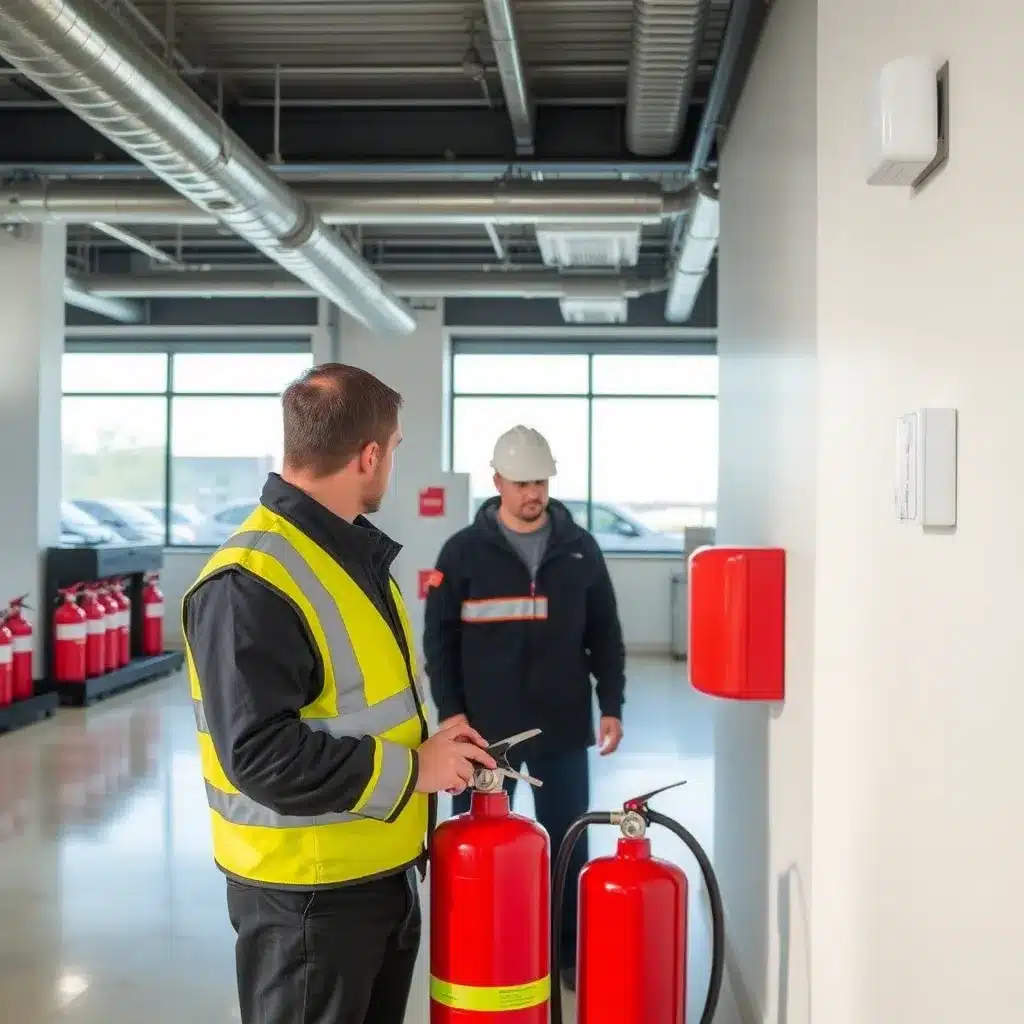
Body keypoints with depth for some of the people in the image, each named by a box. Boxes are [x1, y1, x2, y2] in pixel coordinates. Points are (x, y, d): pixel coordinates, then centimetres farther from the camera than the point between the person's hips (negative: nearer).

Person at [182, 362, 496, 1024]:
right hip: (307, 890, -9)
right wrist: (411, 770, -20)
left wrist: (425, 740, 2)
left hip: (385, 869, 9)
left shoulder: (354, 553, 9)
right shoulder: (250, 582, -23)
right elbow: (262, 753, -28)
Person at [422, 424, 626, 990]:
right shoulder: (463, 551, -3)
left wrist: (611, 705, 1)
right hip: (485, 728, -1)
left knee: (568, 844, 11)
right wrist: (450, 710, -9)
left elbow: (605, 635, 7)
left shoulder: (581, 549, 3)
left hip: (563, 728, 2)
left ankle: (571, 953, 26)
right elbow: (439, 639, -2)